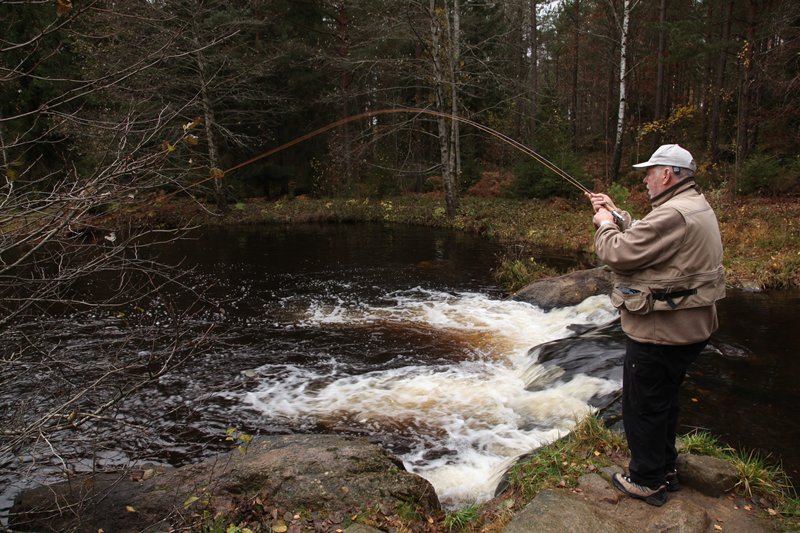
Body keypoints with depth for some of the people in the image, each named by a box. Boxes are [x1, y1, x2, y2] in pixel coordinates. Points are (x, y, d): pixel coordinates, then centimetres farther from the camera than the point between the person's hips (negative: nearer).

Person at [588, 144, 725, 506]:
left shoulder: (673, 215, -24)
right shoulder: (696, 206, 11)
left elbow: (618, 253, -24)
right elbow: (644, 238, 18)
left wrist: (604, 225, -6)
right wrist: (616, 213, 14)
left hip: (660, 332, -11)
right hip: (688, 327, 11)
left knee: (643, 406, 5)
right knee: (664, 401, 23)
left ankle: (647, 482, 19)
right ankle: (665, 470, 38)